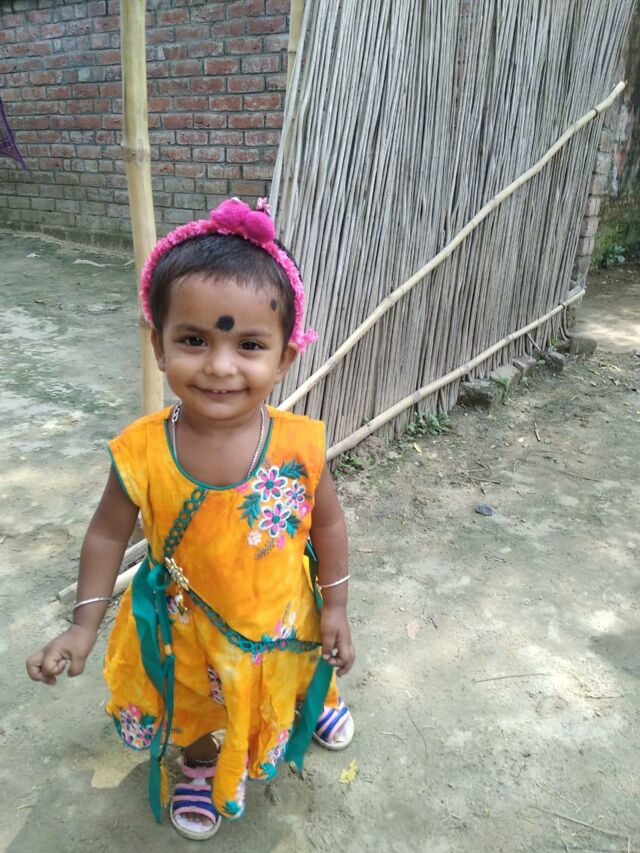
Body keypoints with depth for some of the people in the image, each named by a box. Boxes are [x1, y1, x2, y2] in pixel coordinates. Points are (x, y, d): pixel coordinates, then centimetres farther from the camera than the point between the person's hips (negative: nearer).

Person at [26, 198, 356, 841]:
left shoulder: (298, 444, -27)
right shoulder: (141, 453, -27)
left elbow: (326, 524, -10)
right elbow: (109, 533, -10)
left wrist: (334, 607, -3)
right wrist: (84, 626, -7)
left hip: (285, 619, 1)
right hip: (190, 629, -1)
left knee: (296, 683, 33)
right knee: (198, 711, 27)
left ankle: (317, 702, 70)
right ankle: (202, 769, 62)